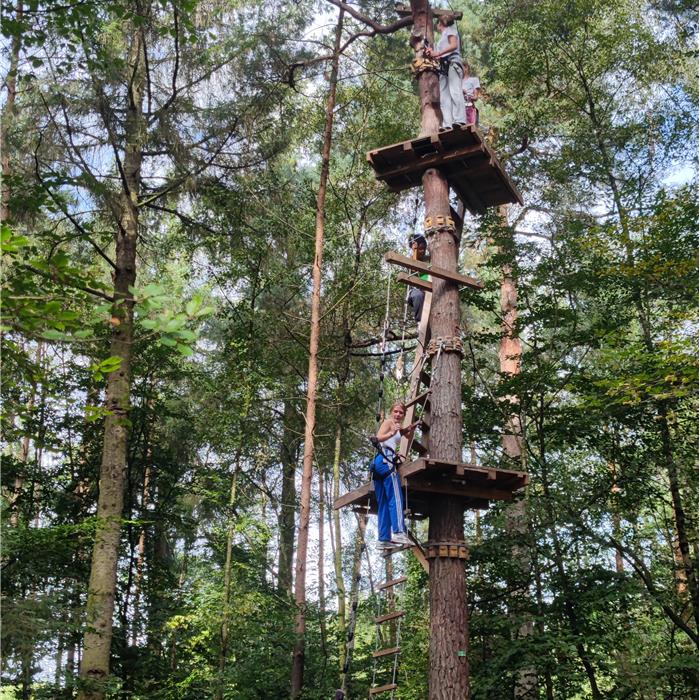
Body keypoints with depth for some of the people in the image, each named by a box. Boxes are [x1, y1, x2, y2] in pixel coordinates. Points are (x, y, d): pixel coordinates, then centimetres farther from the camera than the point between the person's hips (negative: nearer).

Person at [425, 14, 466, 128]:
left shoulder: (450, 29, 13)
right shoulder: (442, 37, 33)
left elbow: (454, 45, -7)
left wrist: (437, 53, -11)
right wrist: (432, 54, 2)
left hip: (453, 62, -8)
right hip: (443, 66, 8)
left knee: (454, 91, -23)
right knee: (444, 97, -7)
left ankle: (460, 120, -36)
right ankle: (447, 124, -18)